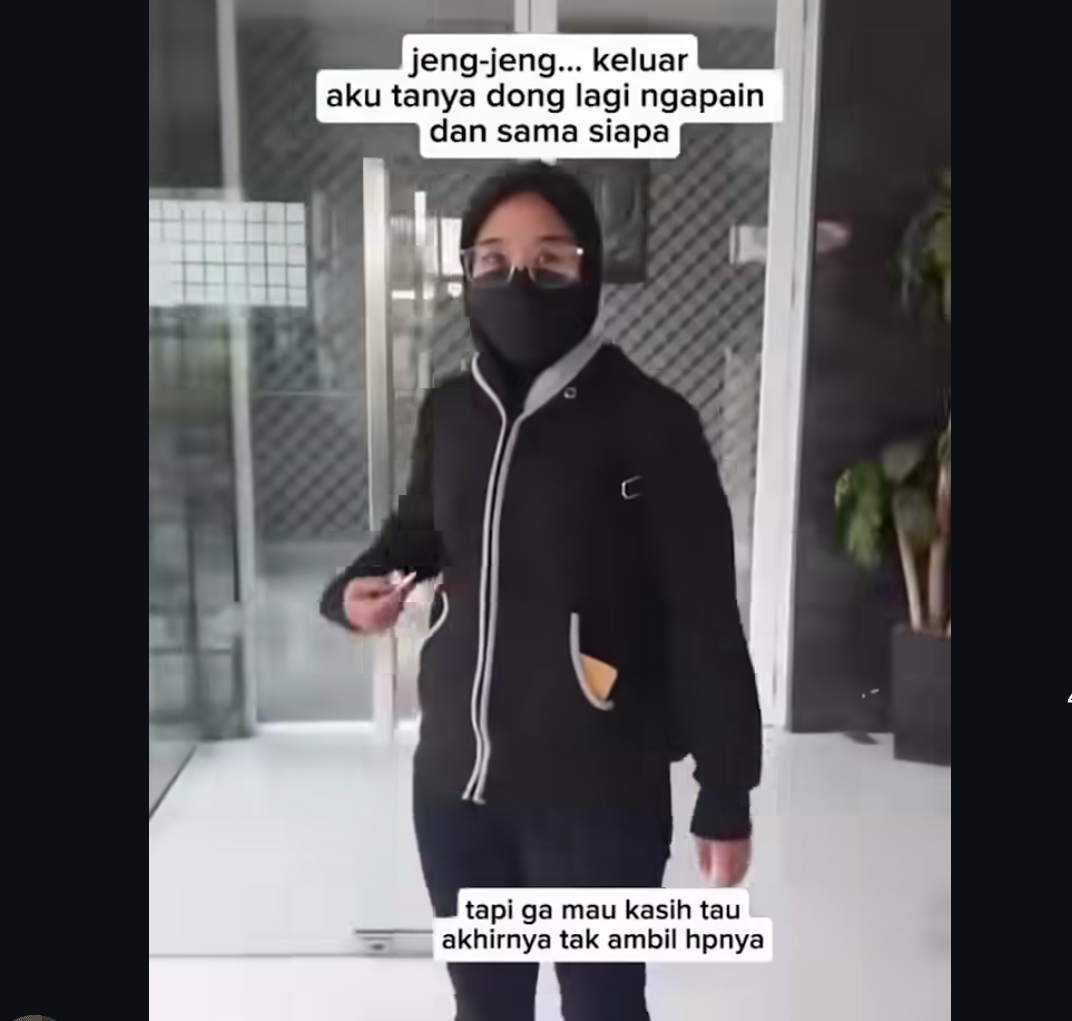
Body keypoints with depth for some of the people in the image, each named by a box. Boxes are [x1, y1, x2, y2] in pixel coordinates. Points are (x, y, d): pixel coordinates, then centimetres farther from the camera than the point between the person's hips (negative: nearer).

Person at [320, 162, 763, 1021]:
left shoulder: (649, 422, -15)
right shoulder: (450, 411, 0)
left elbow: (706, 622, -11)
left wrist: (726, 797, -8)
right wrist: (358, 586, -2)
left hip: (599, 793, -4)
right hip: (455, 776, 5)